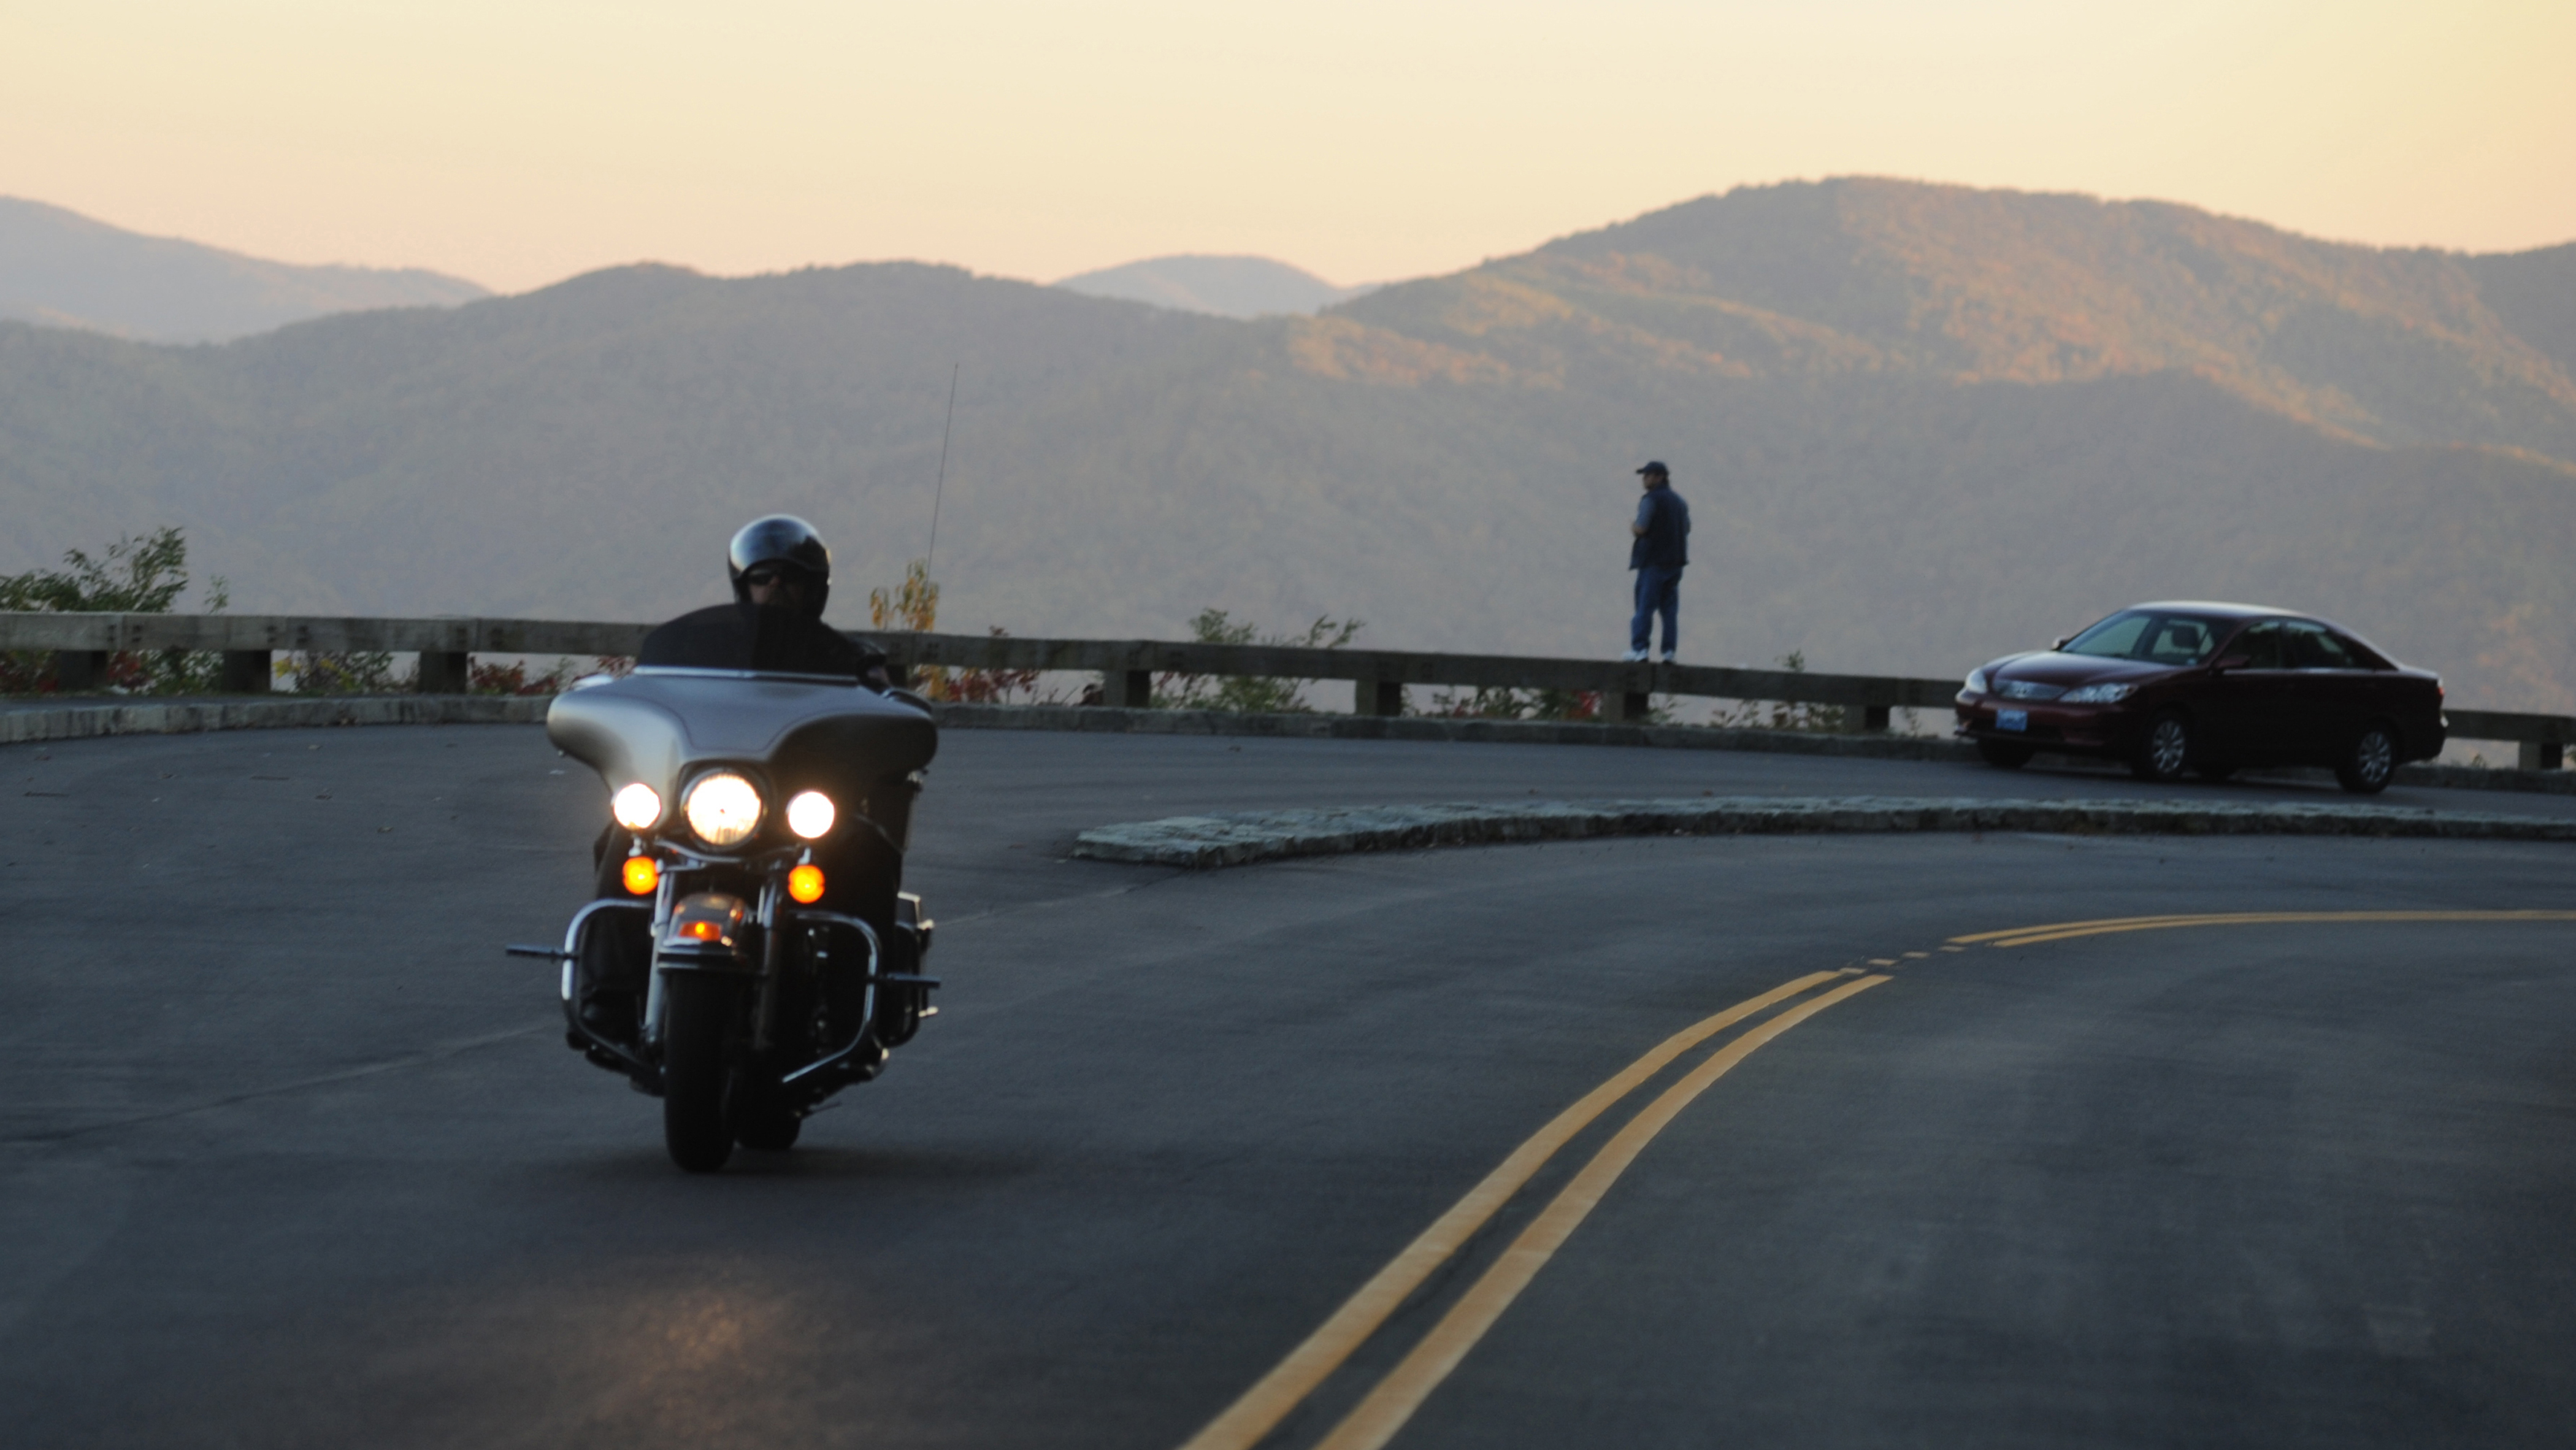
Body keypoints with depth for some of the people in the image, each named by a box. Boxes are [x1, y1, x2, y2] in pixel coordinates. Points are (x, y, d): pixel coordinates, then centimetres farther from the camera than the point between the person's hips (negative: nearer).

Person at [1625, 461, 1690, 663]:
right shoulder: (1679, 501, 15)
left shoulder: (1650, 500, -10)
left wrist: (1633, 528, 4)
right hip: (1675, 560, 7)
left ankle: (1639, 648, -8)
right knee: (1670, 608, 7)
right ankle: (1669, 650, 2)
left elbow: (1641, 529, -17)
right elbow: (1686, 529, 20)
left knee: (1645, 605, -5)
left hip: (1653, 560, -7)